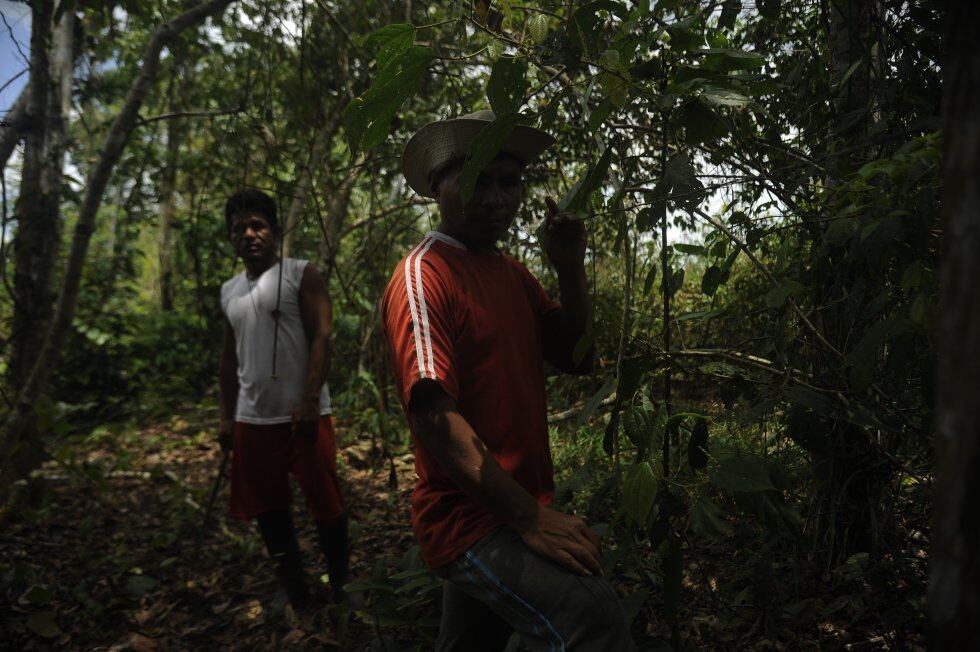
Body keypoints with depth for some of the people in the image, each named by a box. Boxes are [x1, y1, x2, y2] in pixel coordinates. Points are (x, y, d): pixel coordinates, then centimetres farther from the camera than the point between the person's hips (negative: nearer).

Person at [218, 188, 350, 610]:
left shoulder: (301, 275, -3)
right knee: (267, 506, 11)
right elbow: (229, 359, 19)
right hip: (252, 419, 6)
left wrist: (308, 401, -19)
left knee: (325, 501, 1)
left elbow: (321, 338, -12)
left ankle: (341, 579, 19)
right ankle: (291, 584, 27)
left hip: (303, 415, -6)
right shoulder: (230, 292, 15)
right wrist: (226, 417, 14)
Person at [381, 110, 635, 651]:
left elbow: (577, 358, 10)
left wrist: (570, 270, -4)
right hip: (470, 518, -8)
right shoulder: (423, 275, -14)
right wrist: (530, 518, -26)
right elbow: (434, 413, -23)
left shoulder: (513, 273, 11)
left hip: (513, 509, 9)